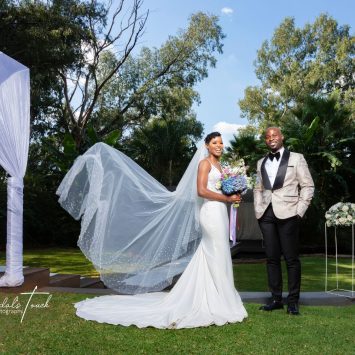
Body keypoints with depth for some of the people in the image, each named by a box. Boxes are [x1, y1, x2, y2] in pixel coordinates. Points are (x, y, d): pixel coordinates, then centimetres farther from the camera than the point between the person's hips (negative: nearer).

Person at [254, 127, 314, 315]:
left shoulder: (296, 158, 5)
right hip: (266, 215, 4)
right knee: (272, 258, 6)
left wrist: (299, 211, -6)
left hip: (287, 214, -4)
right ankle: (276, 299, 14)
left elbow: (308, 186, 2)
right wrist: (258, 211, 6)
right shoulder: (261, 163, 17)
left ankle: (293, 301, 8)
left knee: (291, 258, 0)